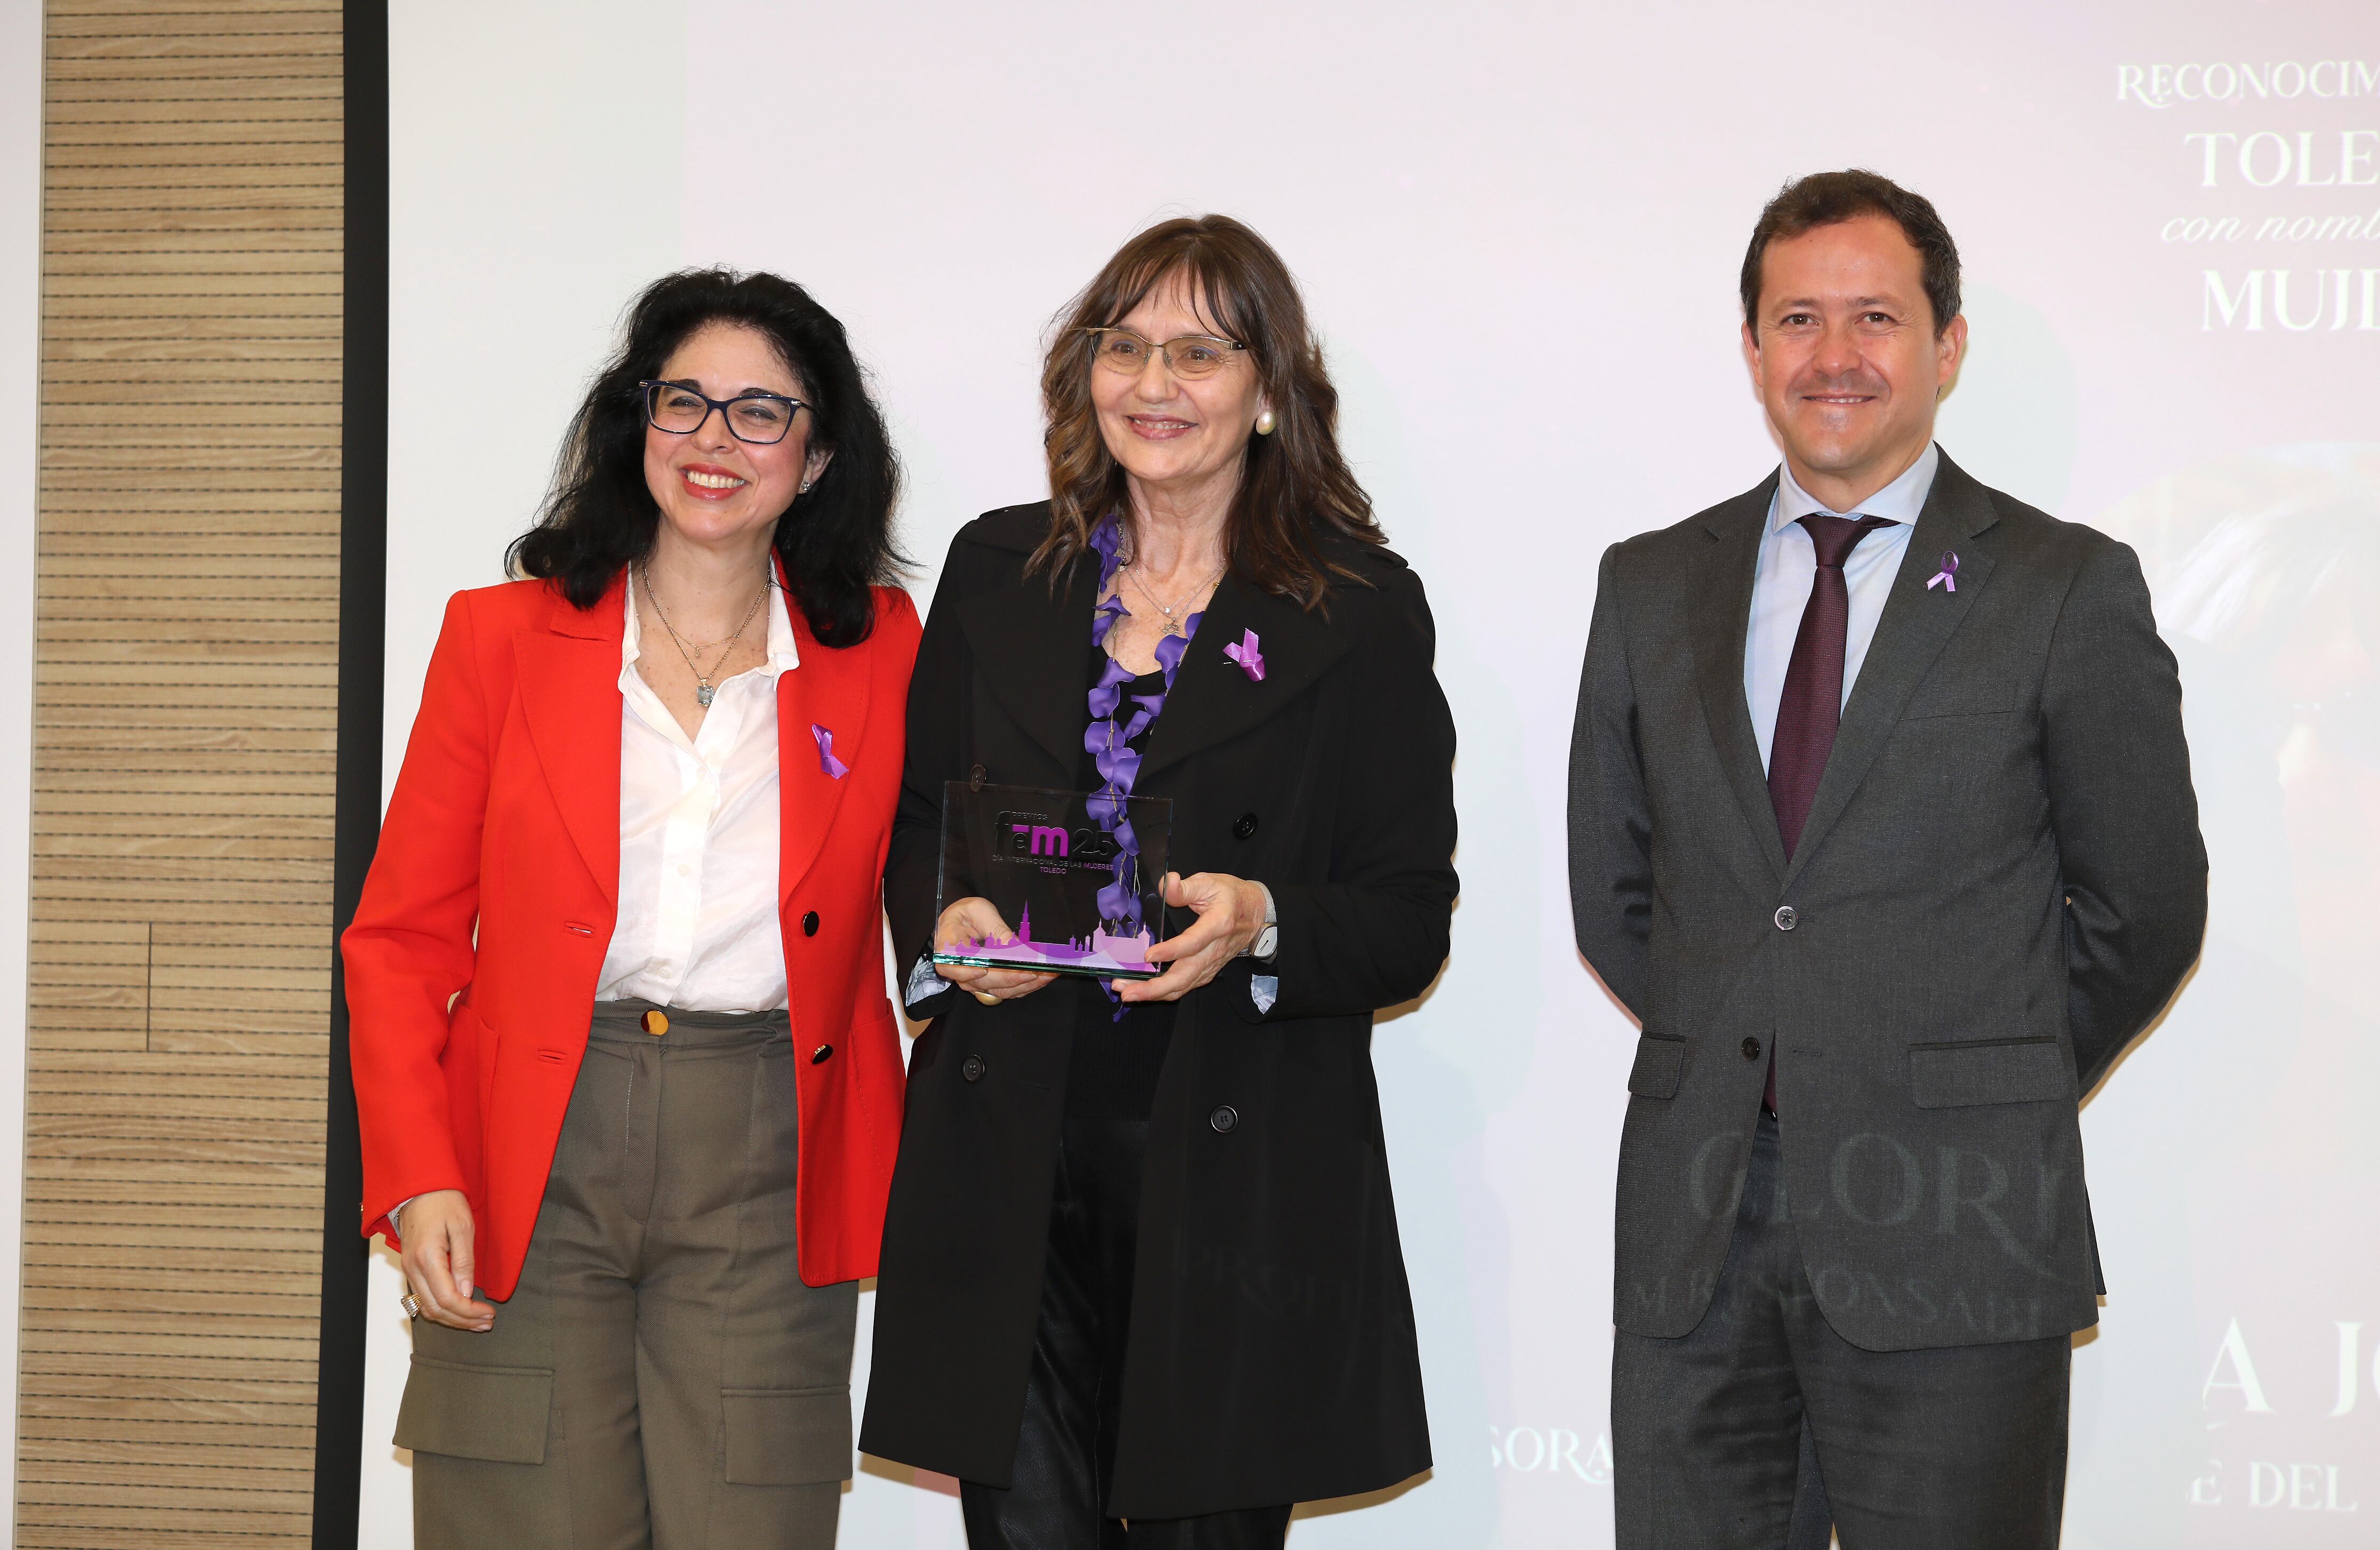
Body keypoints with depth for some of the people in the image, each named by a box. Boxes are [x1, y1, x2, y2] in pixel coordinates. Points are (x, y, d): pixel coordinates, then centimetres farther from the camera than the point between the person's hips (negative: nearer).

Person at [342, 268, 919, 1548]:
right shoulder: (502, 635, 6)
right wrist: (418, 1181, -6)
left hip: (766, 1174, 0)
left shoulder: (879, 651, 8)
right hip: (527, 1176, 0)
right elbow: (400, 936, 6)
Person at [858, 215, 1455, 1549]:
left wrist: (1261, 927, -18)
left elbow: (1413, 919, 1)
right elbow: (913, 823, 16)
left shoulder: (1364, 611, 2)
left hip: (1239, 1173, -2)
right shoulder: (998, 573, 11)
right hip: (1009, 1158, 2)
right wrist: (946, 922, -6)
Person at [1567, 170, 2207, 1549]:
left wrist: (1994, 1094, 7)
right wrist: (1736, 1063, 10)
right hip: (1695, 1224, 3)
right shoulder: (1651, 587, 11)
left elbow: (2146, 912, 4)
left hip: (1948, 1232, -3)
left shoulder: (2071, 590, 0)